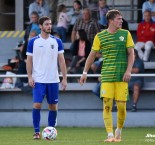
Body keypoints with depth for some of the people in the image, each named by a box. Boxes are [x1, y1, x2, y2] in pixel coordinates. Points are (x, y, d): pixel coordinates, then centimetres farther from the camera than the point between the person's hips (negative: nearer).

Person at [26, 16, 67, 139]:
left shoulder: (57, 41, 5)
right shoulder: (33, 42, 1)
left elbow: (61, 61, 6)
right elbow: (29, 60, 3)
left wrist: (64, 78, 1)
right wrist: (30, 77, -6)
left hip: (53, 80, 2)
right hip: (38, 80, -2)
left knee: (53, 106, 5)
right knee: (37, 104, -9)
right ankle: (37, 132, -2)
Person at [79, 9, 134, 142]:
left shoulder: (126, 34, 6)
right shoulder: (100, 36, 4)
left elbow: (131, 53, 5)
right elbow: (92, 55, 11)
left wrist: (128, 71, -8)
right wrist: (85, 72, 8)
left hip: (122, 76, 0)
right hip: (107, 76, 0)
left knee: (121, 105, -2)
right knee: (107, 105, -9)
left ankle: (119, 131, 21)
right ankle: (110, 135, -9)